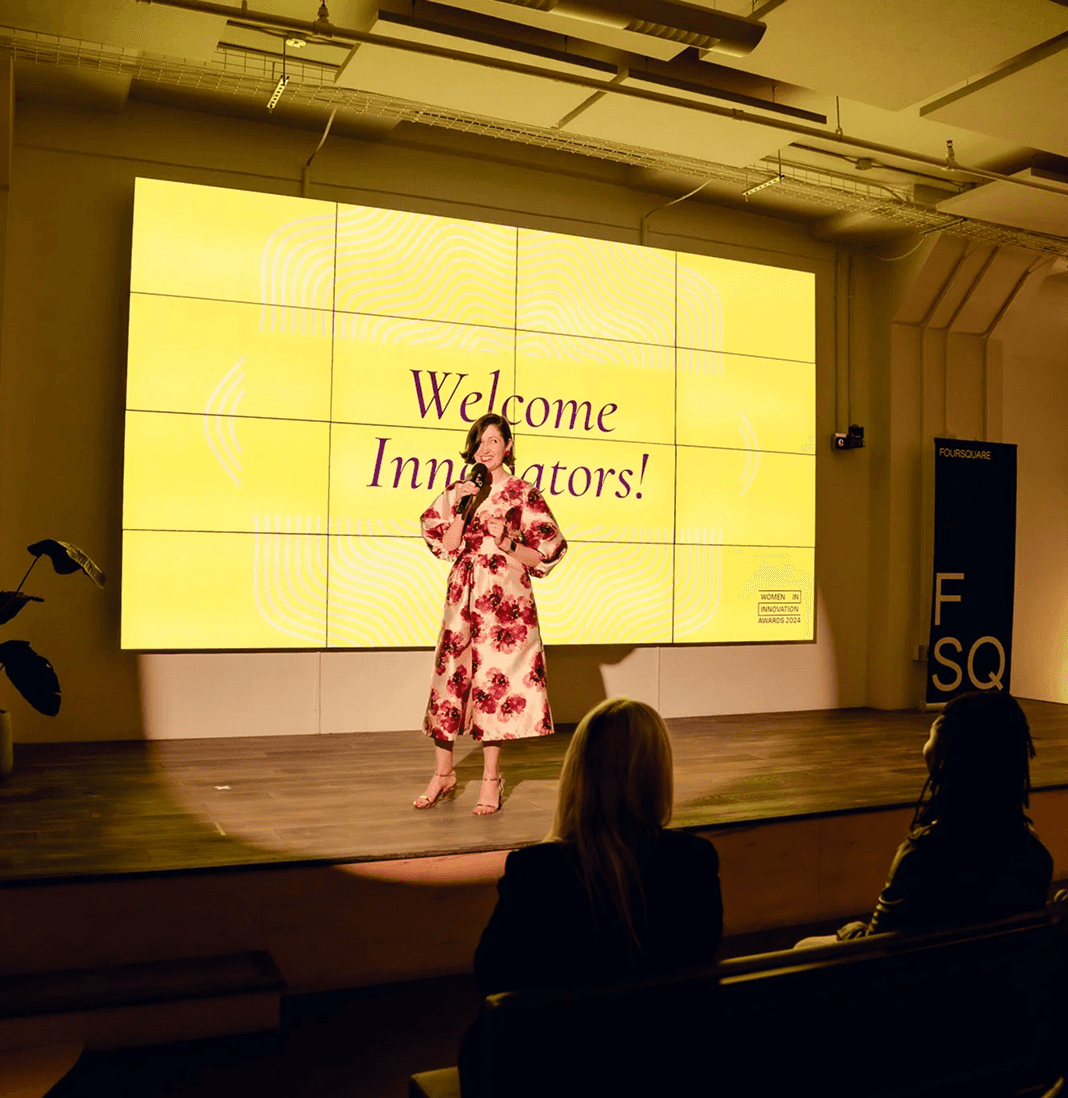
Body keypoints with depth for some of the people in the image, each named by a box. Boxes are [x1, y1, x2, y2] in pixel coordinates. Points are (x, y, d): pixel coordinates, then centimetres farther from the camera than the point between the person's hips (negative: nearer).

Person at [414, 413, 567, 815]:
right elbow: (446, 547, 3)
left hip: (505, 598, -3)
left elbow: (544, 555, -1)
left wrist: (507, 543, -15)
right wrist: (461, 509, -8)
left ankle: (491, 779, 10)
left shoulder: (523, 493, -1)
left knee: (494, 678, -2)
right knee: (451, 676, 3)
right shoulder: (458, 492, 10)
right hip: (463, 596, 3)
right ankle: (443, 773, 18)